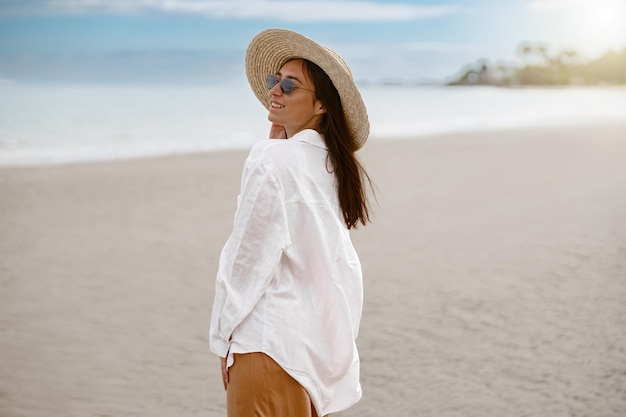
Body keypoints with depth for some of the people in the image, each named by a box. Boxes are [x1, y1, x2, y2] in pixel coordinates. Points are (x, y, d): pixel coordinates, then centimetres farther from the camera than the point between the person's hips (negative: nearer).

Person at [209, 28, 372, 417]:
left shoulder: (271, 158, -15)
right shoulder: (336, 165, 7)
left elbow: (249, 254, -14)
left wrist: (224, 337, -5)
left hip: (271, 337, -8)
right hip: (323, 335, 8)